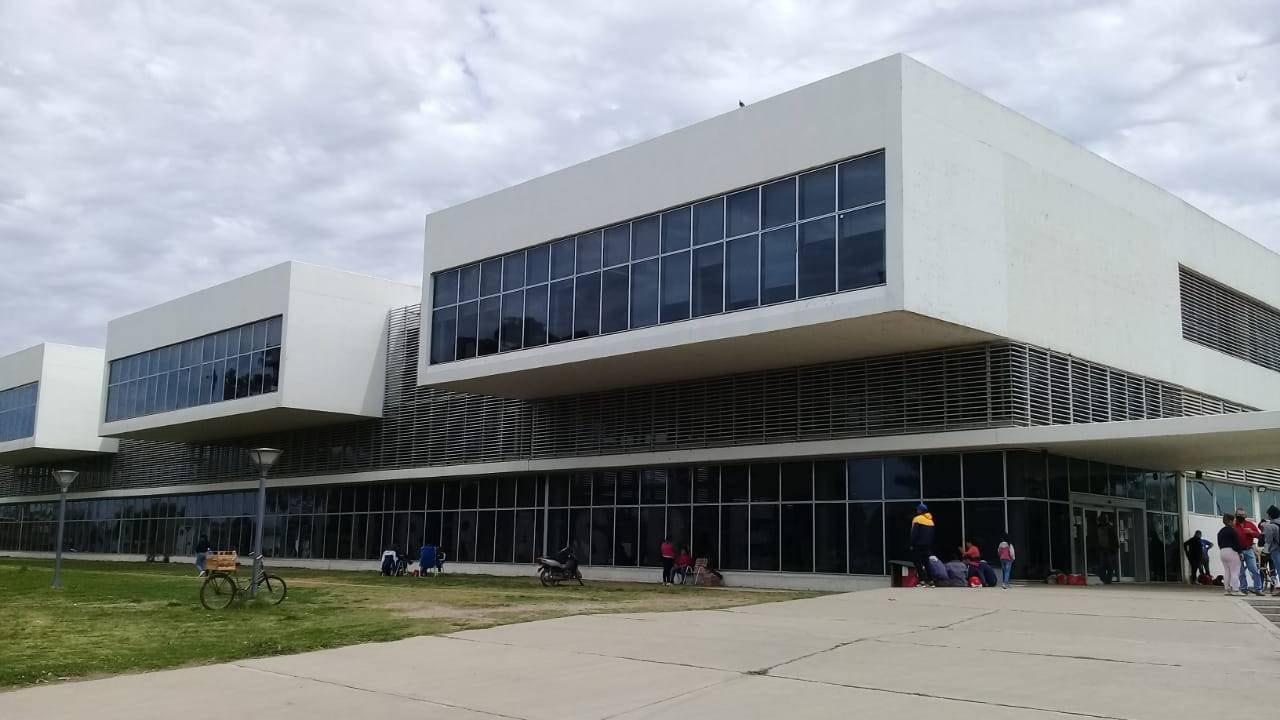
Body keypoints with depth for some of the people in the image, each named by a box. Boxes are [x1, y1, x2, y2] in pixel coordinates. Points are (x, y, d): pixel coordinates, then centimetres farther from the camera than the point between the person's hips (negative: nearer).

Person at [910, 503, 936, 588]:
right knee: (926, 562, 12)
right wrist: (930, 545, 18)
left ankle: (922, 581, -10)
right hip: (928, 546, 6)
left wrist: (912, 544, -9)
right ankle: (930, 581, 8)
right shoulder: (930, 520, 11)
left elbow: (914, 533, -13)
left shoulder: (917, 519, -9)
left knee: (918, 563, -2)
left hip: (918, 545, -6)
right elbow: (932, 534, 14)